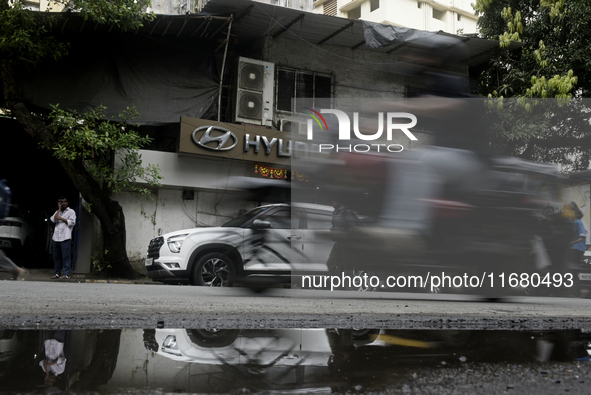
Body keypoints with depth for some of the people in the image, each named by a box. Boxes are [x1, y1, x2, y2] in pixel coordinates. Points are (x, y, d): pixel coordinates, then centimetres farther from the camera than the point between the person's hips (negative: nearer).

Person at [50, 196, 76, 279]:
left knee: (66, 256, -7)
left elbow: (72, 222, -6)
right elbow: (53, 220, 2)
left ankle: (66, 274, -7)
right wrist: (59, 209, 4)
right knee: (56, 257, 8)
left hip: (65, 238, -5)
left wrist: (61, 218, -2)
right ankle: (56, 273, 15)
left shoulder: (71, 211, 7)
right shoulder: (57, 212, 21)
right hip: (56, 237, 5)